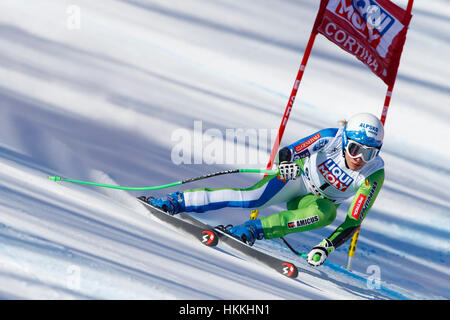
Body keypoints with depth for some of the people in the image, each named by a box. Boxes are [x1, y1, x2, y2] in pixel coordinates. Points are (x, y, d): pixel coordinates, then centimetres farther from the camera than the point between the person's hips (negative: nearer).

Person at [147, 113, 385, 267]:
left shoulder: (374, 176, -26)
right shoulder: (330, 138, -26)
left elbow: (354, 222, -24)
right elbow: (285, 152, -23)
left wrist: (327, 246, -36)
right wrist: (285, 162, -48)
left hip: (320, 200, 1)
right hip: (299, 177, -1)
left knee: (324, 215, -36)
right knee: (252, 198, -27)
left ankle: (253, 230, -33)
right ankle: (177, 201, -21)